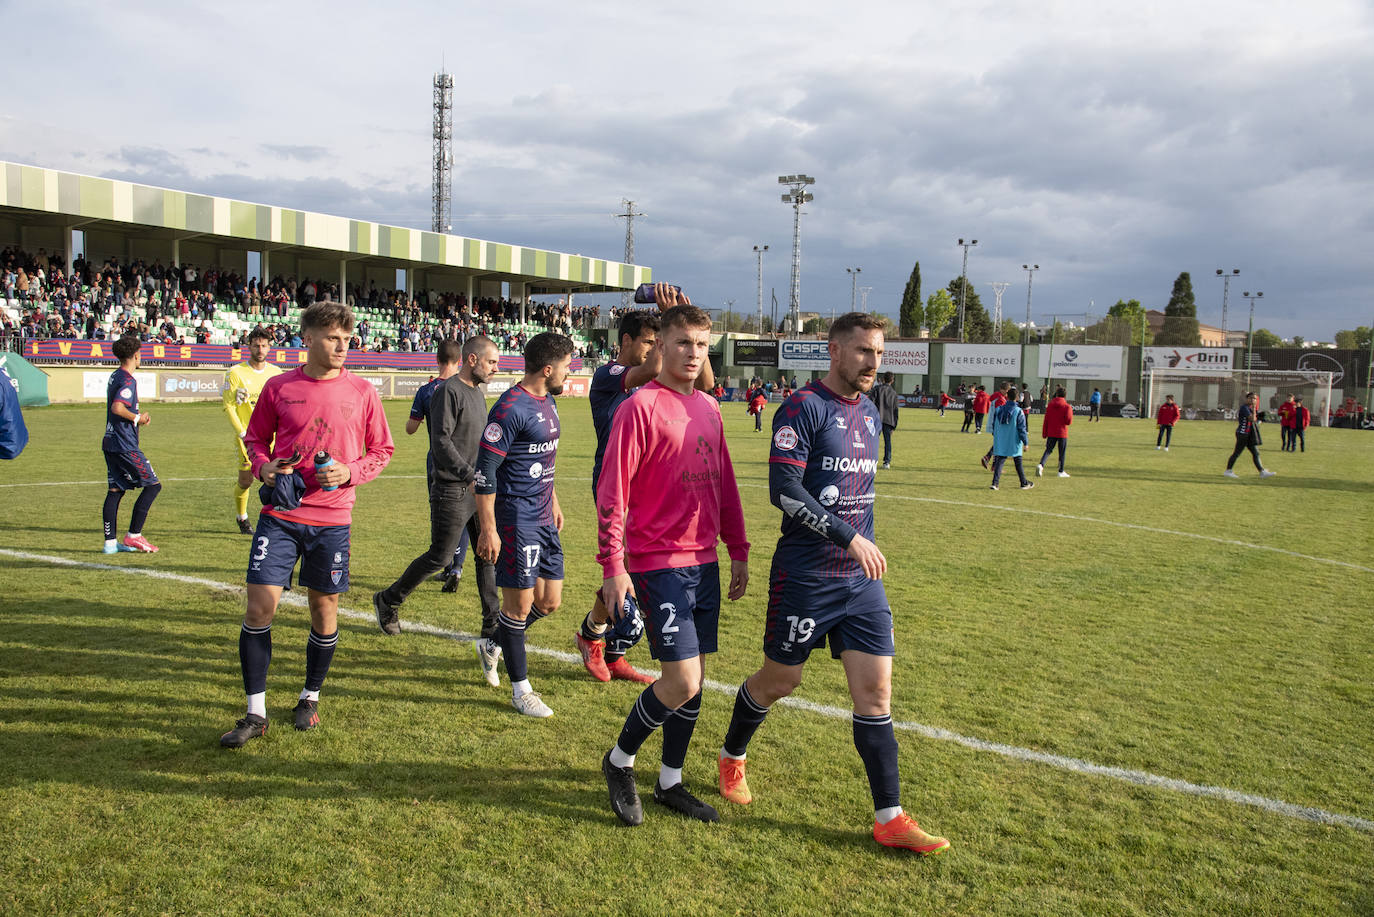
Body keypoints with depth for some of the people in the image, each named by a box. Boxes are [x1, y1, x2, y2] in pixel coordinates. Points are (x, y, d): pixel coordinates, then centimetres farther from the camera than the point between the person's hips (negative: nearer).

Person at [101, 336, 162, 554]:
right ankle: (134, 535, -2)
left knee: (116, 489, 10)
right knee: (153, 485, -2)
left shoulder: (114, 376, 15)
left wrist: (138, 417, 14)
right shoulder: (128, 380, -14)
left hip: (110, 442, 10)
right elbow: (117, 407, -27)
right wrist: (137, 418, -12)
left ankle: (110, 541, 11)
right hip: (125, 445, -10)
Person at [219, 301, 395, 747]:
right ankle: (255, 714, 10)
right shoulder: (279, 387, 2)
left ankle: (310, 699, 30)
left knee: (324, 607, 8)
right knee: (258, 607, -4)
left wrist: (350, 472, -10)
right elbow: (255, 437, 15)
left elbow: (382, 450, 8)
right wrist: (263, 466, -6)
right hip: (279, 514, 0)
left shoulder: (362, 391, 1)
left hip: (332, 518, 0)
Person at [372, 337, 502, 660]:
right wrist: (470, 476, -25)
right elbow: (441, 441, -20)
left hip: (478, 488, 8)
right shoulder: (448, 391, -13)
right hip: (452, 490, -8)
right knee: (439, 557, -2)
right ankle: (388, 601, 19)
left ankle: (493, 626, 12)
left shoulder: (477, 393, 15)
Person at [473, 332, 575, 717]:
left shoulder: (547, 403, 12)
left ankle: (492, 646, 33)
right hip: (516, 520, -9)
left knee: (549, 602, 12)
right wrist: (488, 530, -20)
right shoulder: (511, 408, -17)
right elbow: (484, 471, -18)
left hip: (544, 519, 9)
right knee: (520, 603, 0)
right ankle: (521, 689, 13)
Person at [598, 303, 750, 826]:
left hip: (705, 563, 7)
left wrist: (738, 551, 17)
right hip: (659, 565, -7)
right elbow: (613, 492, -13)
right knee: (682, 681, -9)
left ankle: (670, 783, 26)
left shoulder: (709, 410, 12)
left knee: (693, 679, 11)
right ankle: (619, 761, 15)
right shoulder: (640, 408, -10)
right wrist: (613, 567, -16)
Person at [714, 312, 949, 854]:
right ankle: (732, 757, 37)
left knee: (875, 690, 3)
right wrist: (849, 537, -24)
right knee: (780, 680, 9)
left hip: (861, 577, 6)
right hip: (805, 576, -6)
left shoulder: (869, 414, 13)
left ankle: (890, 819, 10)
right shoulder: (804, 409, -12)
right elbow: (784, 489, -21)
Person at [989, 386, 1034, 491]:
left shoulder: (998, 410, 1)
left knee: (999, 462, 5)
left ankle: (995, 483, -7)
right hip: (1014, 443, -3)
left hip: (1000, 443, 3)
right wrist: (1025, 442, -2)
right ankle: (1024, 483, 23)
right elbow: (1022, 429, -11)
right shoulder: (1018, 412, -13)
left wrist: (996, 437, 23)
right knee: (1018, 464, 10)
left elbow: (994, 426, 10)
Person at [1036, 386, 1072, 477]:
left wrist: (1044, 434, 8)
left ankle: (1040, 465, -17)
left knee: (1048, 450, 7)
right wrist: (1071, 412, 6)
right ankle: (1061, 471, 16)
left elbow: (1045, 421, 2)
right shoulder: (1067, 406, -8)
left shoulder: (1050, 405, 0)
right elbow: (1068, 421, -14)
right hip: (1062, 433, -2)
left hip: (1051, 433, 2)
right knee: (1062, 452, 9)